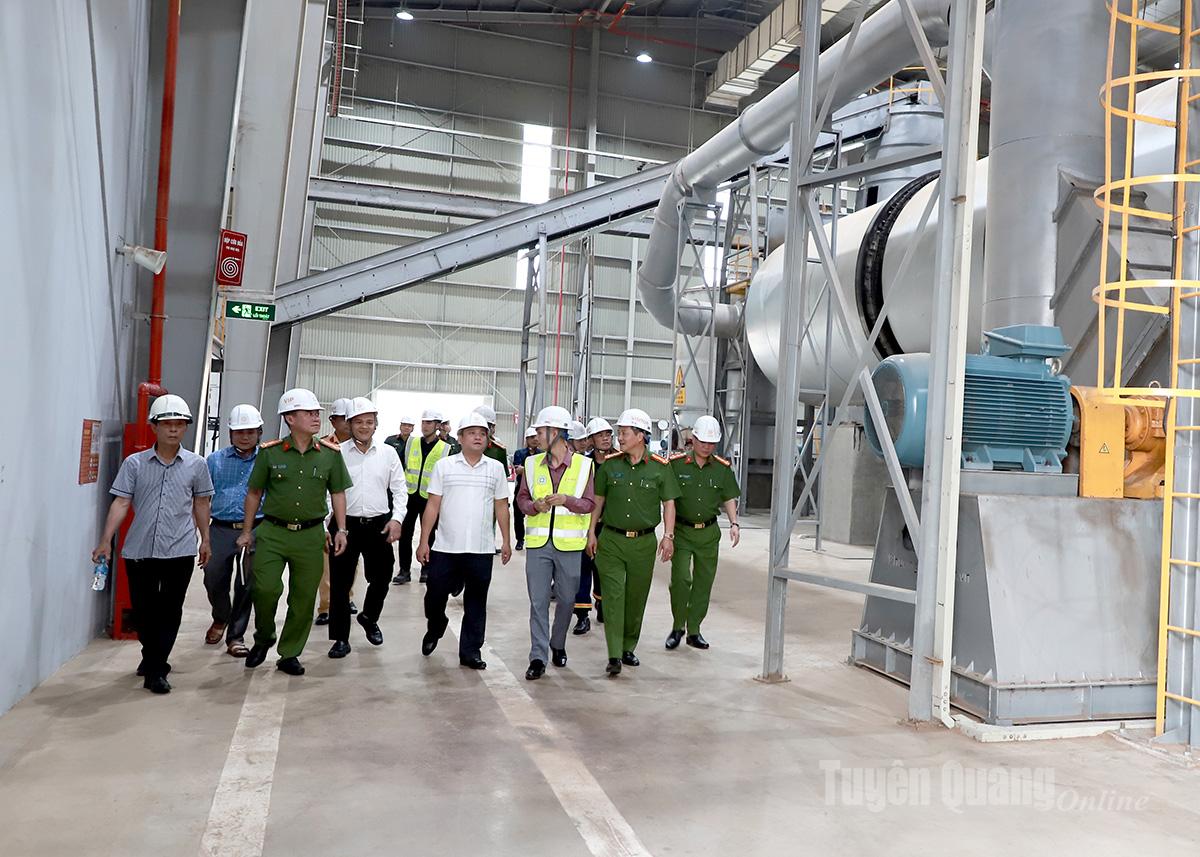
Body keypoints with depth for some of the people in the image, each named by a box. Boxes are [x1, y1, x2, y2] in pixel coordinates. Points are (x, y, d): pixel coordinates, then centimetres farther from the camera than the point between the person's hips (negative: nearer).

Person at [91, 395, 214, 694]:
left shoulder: (196, 464, 4)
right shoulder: (134, 463, 2)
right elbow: (120, 503, -1)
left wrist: (205, 539, 14)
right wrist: (106, 541, -8)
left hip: (179, 550, -1)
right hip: (139, 550, 1)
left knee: (169, 611, 1)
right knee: (142, 610, 11)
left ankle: (155, 670, 12)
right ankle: (152, 657, 36)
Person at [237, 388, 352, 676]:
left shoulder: (330, 454, 1)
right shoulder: (269, 453, -2)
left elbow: (338, 492, 8)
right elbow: (254, 493, 7)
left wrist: (341, 529, 1)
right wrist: (247, 531, 9)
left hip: (310, 535, 1)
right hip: (272, 532, -1)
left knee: (304, 598, 6)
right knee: (265, 588, -11)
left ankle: (289, 654, 22)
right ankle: (263, 638, 19)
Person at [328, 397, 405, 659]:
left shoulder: (388, 453, 5)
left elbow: (400, 490, 8)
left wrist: (397, 518, -4)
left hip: (379, 525, 2)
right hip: (346, 524, -2)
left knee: (381, 578, 11)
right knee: (340, 582, 2)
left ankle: (369, 618, 39)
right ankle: (341, 638, 15)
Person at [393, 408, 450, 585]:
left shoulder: (445, 448, -2)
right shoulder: (412, 443, 5)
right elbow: (402, 466, 11)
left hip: (430, 498, -2)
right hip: (409, 495, 2)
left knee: (428, 534, 8)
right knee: (405, 533, 3)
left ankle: (426, 569, 20)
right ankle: (404, 570, 12)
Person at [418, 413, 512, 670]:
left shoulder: (495, 468, 5)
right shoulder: (444, 465, 1)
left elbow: (501, 507, 10)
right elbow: (432, 505, 1)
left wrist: (506, 541, 7)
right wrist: (424, 541, -2)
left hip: (482, 550, 1)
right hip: (445, 548, -1)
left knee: (476, 602, 7)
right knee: (435, 596, 7)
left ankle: (470, 651, 20)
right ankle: (434, 630, 38)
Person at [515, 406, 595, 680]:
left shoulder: (583, 464, -2)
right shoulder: (533, 463, 6)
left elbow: (590, 503, -3)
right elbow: (521, 498, 9)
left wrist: (566, 500, -21)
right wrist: (535, 506, -12)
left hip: (569, 544, -1)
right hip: (538, 542, 1)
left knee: (566, 599, 12)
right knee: (538, 601, 0)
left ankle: (558, 645, 34)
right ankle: (538, 658, 7)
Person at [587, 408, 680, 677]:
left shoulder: (660, 467, -2)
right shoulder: (610, 464, 3)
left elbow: (668, 503, 4)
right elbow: (598, 500, 10)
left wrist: (668, 536, -4)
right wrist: (592, 532, 7)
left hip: (644, 543, 0)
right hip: (611, 540, 0)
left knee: (636, 598, 10)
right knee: (613, 596, -6)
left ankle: (629, 648, 27)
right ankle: (614, 656, -5)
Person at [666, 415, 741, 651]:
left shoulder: (723, 468, 4)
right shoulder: (676, 463, -6)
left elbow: (729, 498, 11)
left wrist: (734, 523, -5)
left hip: (709, 532, 3)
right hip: (681, 531, -3)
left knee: (704, 582, 8)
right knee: (680, 578, -11)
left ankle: (694, 631, 22)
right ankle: (678, 626, 11)